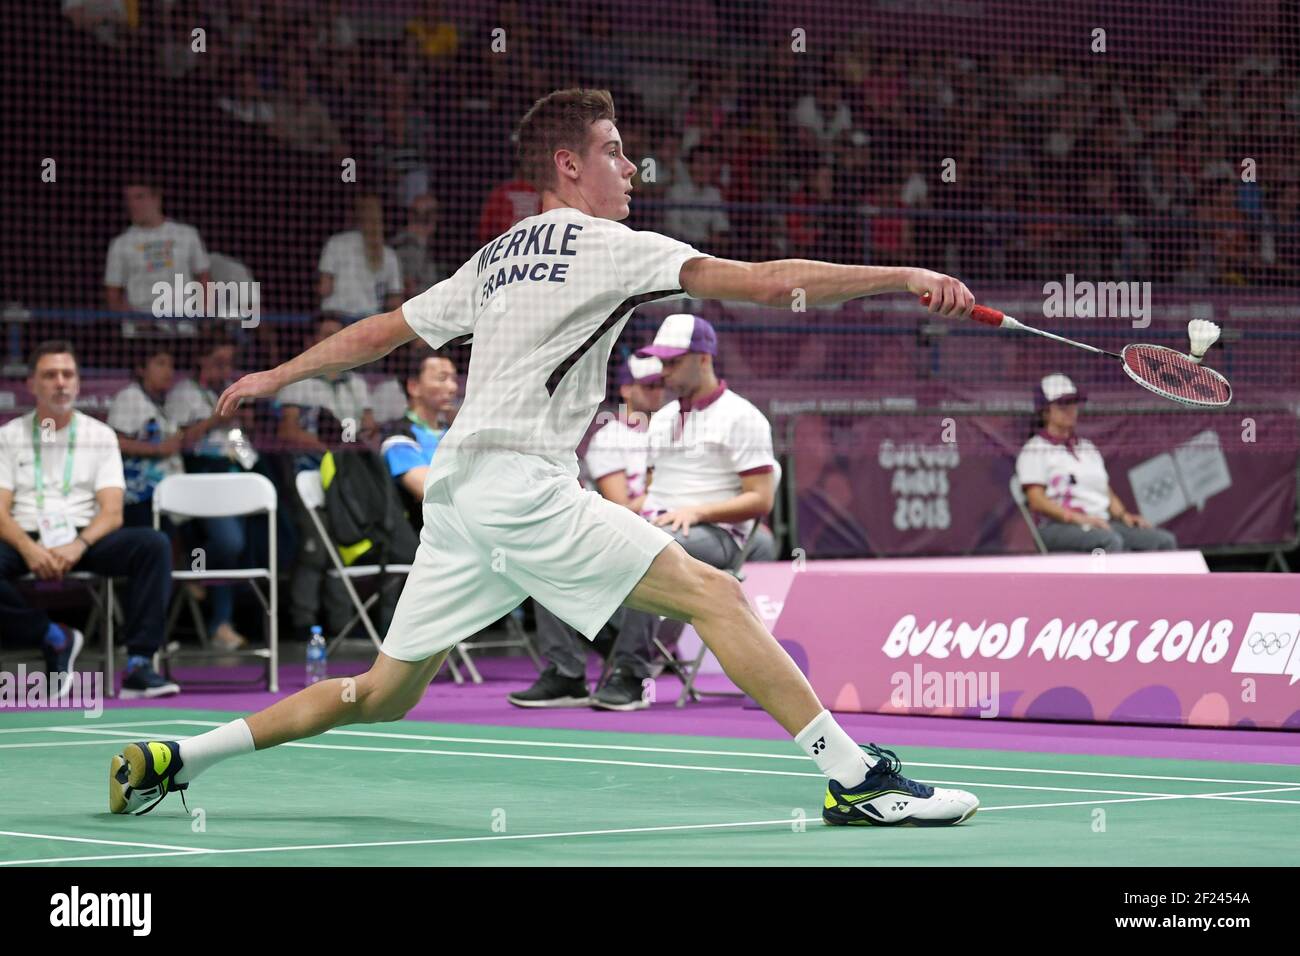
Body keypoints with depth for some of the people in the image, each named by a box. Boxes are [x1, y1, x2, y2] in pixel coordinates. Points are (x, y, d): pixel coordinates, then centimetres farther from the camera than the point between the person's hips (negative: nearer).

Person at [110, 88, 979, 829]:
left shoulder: (495, 261, 22)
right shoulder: (603, 246, -1)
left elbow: (381, 332, 31)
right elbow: (760, 282, -11)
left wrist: (277, 376, 45)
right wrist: (905, 278, -14)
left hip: (456, 488, 9)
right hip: (521, 483, -9)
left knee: (385, 694, 15)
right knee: (713, 594, -12)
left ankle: (173, 759, 14)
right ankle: (859, 779, -22)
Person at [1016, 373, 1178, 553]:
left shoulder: (1088, 448, 27)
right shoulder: (1034, 450, 4)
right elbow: (1037, 501, -8)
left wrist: (1124, 515, 2)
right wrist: (1077, 518, -22)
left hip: (1103, 523, 7)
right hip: (1060, 528, -7)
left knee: (1165, 540, -14)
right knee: (1110, 540, -38)